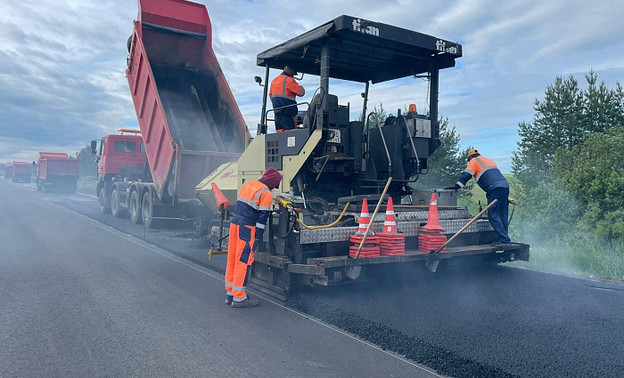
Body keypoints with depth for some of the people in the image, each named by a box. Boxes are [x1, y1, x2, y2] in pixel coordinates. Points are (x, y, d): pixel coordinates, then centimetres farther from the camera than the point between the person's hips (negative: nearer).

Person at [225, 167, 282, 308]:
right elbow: (262, 216, -11)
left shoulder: (247, 184, 16)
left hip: (234, 223, 8)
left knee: (232, 258, 12)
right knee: (244, 261, -2)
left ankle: (230, 293, 22)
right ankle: (238, 298, 4)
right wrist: (258, 237, -10)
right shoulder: (266, 193, -8)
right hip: (247, 228, -8)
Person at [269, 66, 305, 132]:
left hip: (277, 112, 8)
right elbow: (301, 92, -7)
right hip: (287, 113, -8)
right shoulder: (288, 80, -8)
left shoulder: (274, 80, 18)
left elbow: (271, 95, 26)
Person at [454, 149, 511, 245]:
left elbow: (466, 175, -1)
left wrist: (456, 187, 3)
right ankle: (505, 239, 11)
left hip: (495, 188, -8)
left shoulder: (474, 161, 10)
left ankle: (504, 239, -13)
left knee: (493, 215, -7)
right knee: (503, 215, 10)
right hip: (505, 186, 8)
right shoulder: (488, 160, 32)